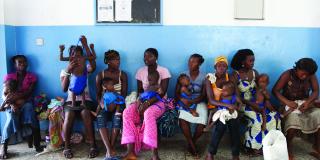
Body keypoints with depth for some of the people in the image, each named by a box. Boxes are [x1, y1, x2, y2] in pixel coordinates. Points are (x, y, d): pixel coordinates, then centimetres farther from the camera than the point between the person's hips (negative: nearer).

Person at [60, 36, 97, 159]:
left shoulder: (85, 69, 9)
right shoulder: (64, 71, 9)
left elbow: (93, 67, -19)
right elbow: (64, 89, -9)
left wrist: (85, 46, -21)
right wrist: (68, 71, -23)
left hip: (85, 99, 0)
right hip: (71, 100, 1)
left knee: (85, 113, -34)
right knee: (69, 115, -33)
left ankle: (93, 145, -22)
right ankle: (67, 146, -14)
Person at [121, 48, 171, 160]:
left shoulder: (163, 71, -6)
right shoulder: (140, 71, 7)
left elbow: (162, 92, -15)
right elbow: (140, 90, 7)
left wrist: (148, 103, -27)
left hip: (159, 102, -4)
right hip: (143, 101, 5)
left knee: (148, 113, -39)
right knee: (127, 112, -25)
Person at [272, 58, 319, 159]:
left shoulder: (311, 76, -3)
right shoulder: (287, 75, -14)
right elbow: (275, 90, -15)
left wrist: (308, 102, -25)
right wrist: (287, 102, -29)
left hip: (306, 103, 4)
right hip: (290, 104, -4)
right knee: (293, 119, -33)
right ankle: (288, 147, -7)